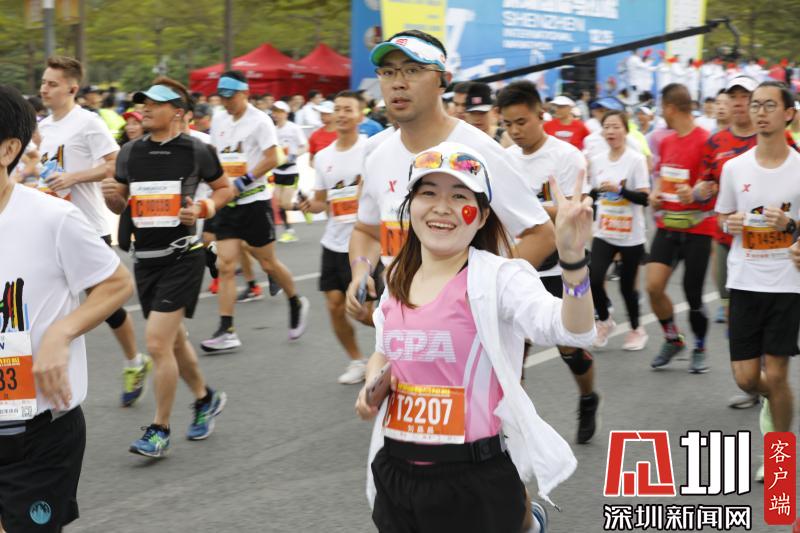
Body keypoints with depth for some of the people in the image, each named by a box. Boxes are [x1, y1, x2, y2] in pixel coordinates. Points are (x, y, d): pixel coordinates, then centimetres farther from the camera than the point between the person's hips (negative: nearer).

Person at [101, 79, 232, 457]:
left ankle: (160, 430, 1)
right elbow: (119, 206, 15)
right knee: (174, 340, 18)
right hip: (144, 257, 6)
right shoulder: (130, 153, 6)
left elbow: (225, 189, 7)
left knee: (158, 343, -12)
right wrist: (111, 194, -7)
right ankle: (205, 398, 42)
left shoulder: (197, 151, -7)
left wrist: (203, 209, -11)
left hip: (181, 257, -6)